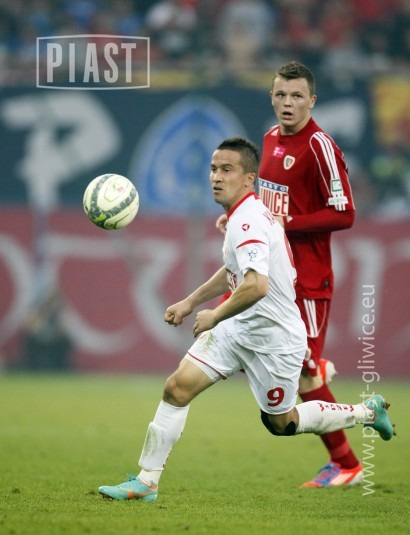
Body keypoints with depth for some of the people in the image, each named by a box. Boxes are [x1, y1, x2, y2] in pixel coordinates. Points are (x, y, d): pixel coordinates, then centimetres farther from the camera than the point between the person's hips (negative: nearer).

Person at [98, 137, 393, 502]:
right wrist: (190, 302, 22)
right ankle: (146, 482, 0)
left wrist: (215, 315, -23)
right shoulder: (243, 215, 6)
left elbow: (256, 285, -38)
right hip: (240, 329, 9)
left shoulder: (248, 221, -25)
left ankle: (367, 412, 33)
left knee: (282, 423, 11)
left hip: (275, 339, -9)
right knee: (178, 387, -5)